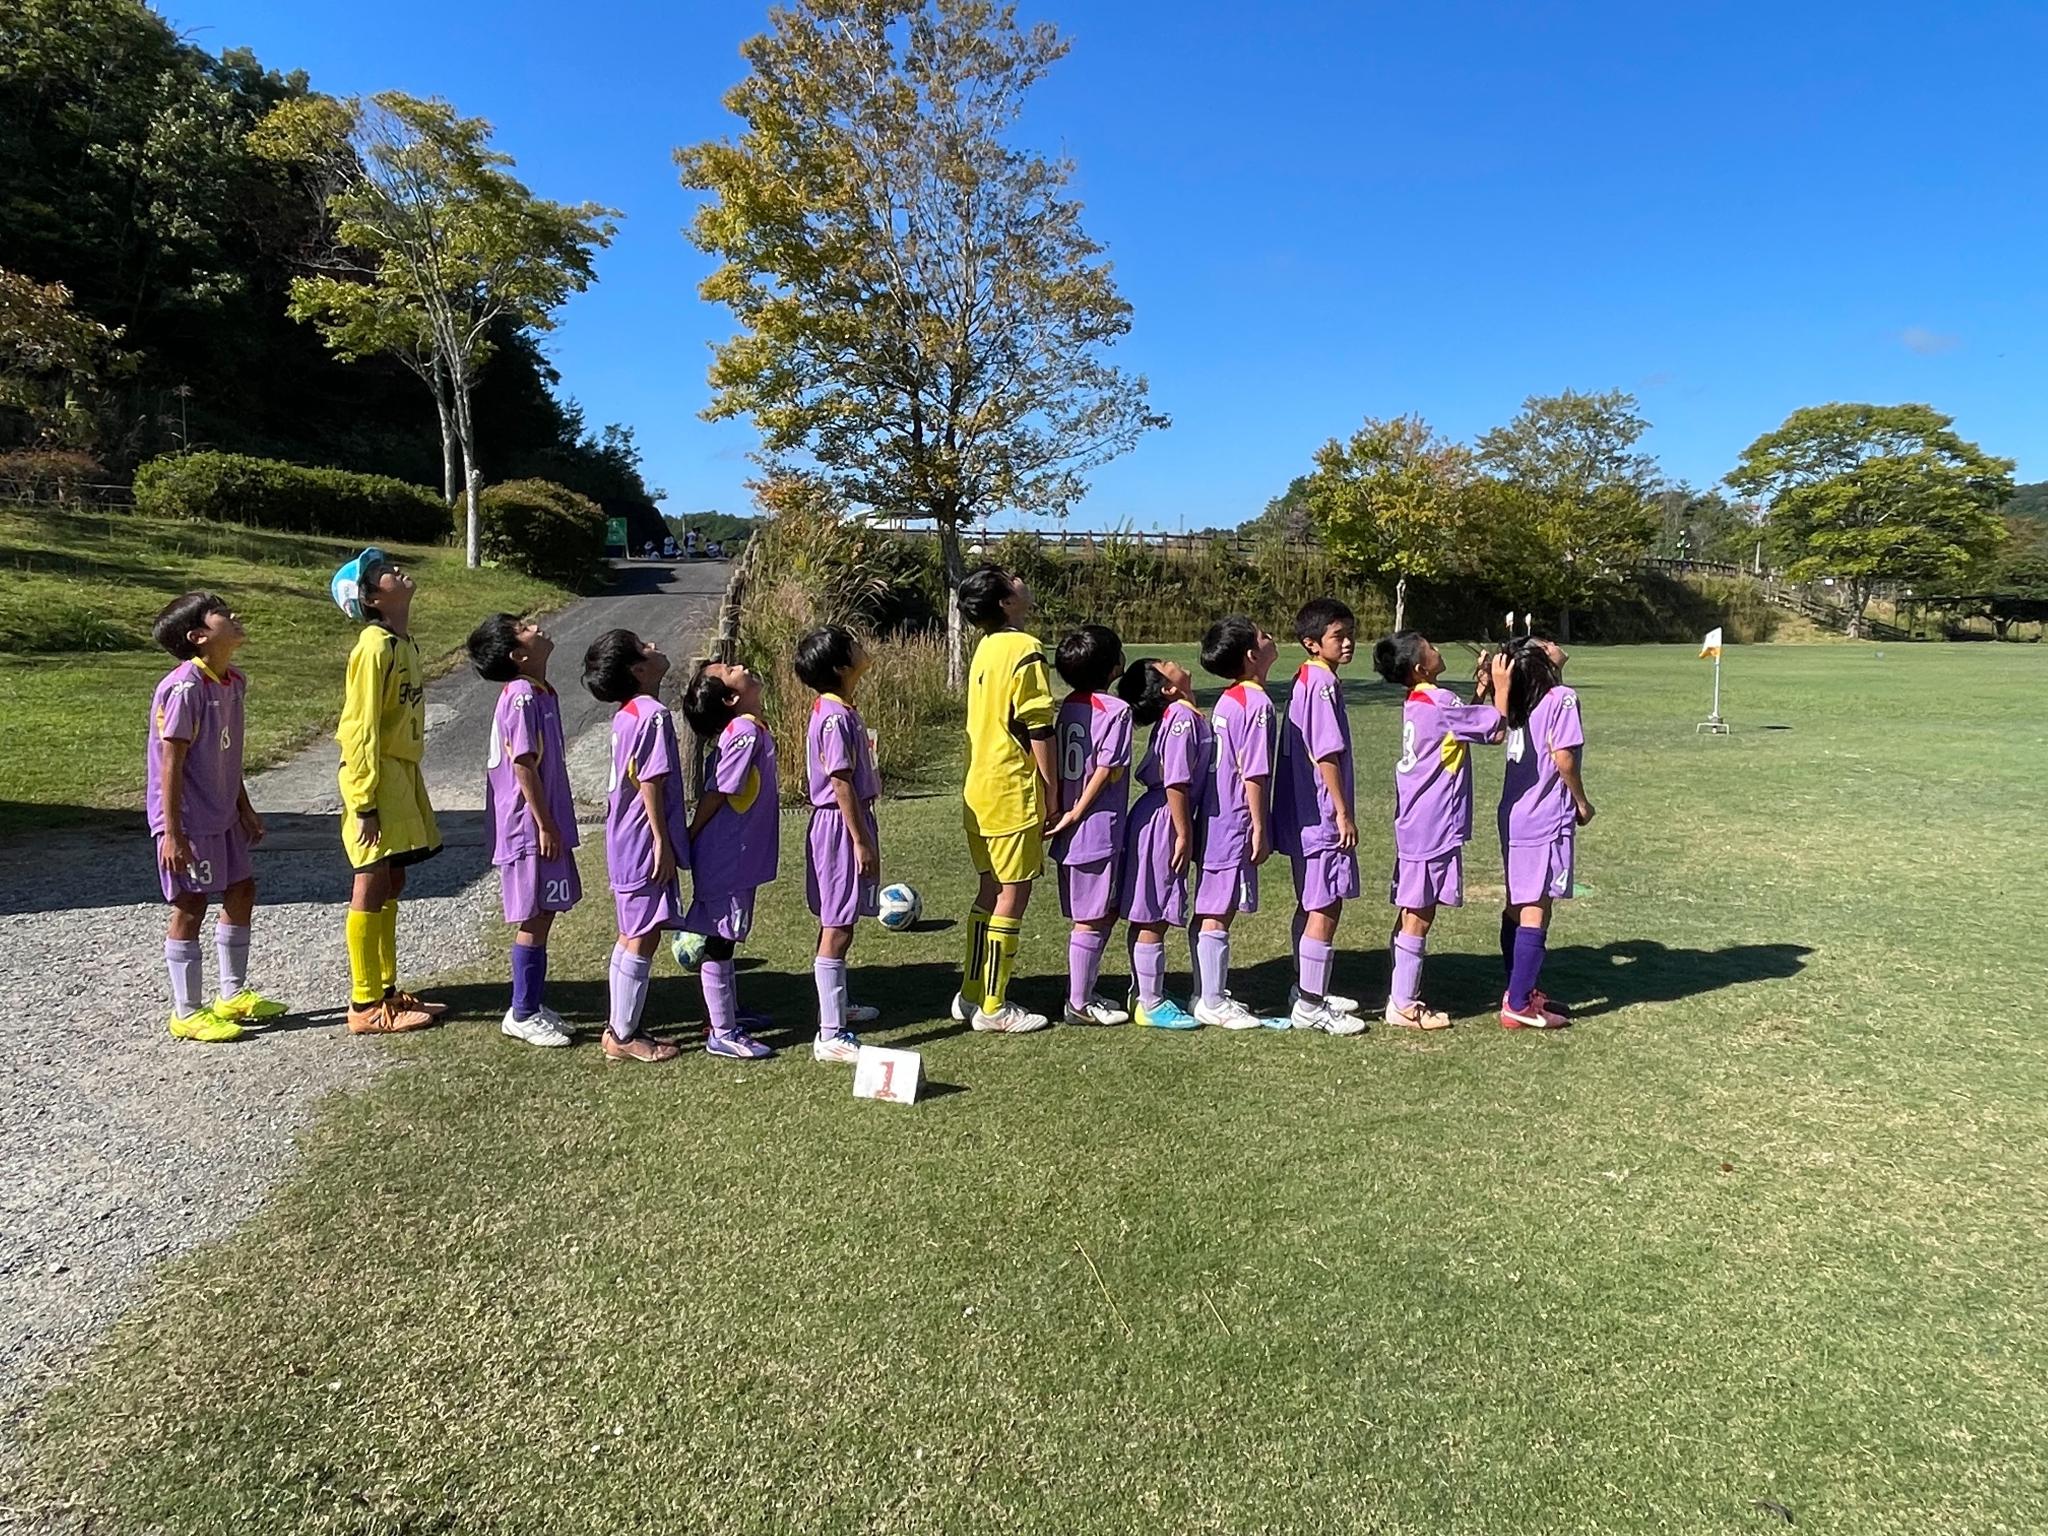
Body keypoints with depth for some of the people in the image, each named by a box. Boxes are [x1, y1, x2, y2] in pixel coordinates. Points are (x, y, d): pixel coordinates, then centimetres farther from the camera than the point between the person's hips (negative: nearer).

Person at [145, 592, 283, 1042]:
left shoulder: (232, 682, 7)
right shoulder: (184, 688, -20)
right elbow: (170, 763, -20)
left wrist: (245, 809, 21)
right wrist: (172, 833, -21)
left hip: (222, 815, 9)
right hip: (188, 819, -9)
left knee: (241, 891, 15)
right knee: (190, 907, 0)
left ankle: (232, 995, 30)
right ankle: (187, 1013, 13)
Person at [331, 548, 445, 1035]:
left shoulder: (403, 640, 11)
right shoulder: (375, 648, -17)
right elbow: (361, 730, -19)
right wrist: (365, 804, -20)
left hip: (401, 771, 9)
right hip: (376, 775, -9)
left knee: (391, 883, 14)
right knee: (372, 887, -3)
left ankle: (386, 989, 25)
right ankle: (366, 1007, 5)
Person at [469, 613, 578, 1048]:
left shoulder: (541, 693, 12)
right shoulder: (521, 697, -17)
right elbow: (523, 766, -20)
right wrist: (545, 825, -18)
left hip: (547, 824, 9)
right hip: (530, 829, -9)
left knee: (543, 915, 15)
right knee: (534, 919, -1)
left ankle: (533, 1004, 26)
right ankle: (523, 1014, 10)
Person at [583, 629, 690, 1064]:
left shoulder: (626, 714, 10)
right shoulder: (653, 714, -18)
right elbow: (651, 784, -21)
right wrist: (663, 842, -18)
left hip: (626, 841, 10)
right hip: (644, 844, -10)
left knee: (632, 935, 16)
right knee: (644, 938, -1)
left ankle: (620, 1027, 24)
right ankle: (623, 1036, 7)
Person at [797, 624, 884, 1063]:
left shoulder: (839, 710, 11)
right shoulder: (836, 718, -20)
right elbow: (841, 784, -21)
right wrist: (861, 840, -19)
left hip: (849, 821, 10)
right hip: (841, 826, -10)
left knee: (837, 924, 20)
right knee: (838, 928, -7)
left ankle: (838, 1006, 35)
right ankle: (830, 1035, -3)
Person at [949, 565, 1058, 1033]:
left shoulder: (986, 649, 12)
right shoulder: (1025, 650, -14)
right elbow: (1039, 730, -16)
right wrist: (1053, 791, -7)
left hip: (979, 793, 8)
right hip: (1015, 793, -8)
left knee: (990, 892, 16)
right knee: (1012, 897, 0)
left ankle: (972, 993, 24)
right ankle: (992, 1008, 7)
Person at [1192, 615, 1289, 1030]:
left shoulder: (1227, 700, 10)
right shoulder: (1257, 704, -16)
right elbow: (1253, 776, -18)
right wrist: (1260, 830, -13)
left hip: (1214, 820, 9)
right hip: (1235, 824, -9)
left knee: (1208, 912, 13)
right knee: (1219, 914, -2)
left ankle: (1208, 995, 23)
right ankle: (1214, 1004, 6)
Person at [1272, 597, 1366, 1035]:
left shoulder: (1306, 679, 13)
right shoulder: (1323, 683, -16)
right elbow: (1327, 754, -20)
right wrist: (1343, 813, -17)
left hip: (1304, 814, 10)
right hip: (1322, 814, -10)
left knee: (1312, 904, 17)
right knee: (1326, 906, -5)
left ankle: (1308, 991, 28)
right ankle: (1310, 1006, 0)